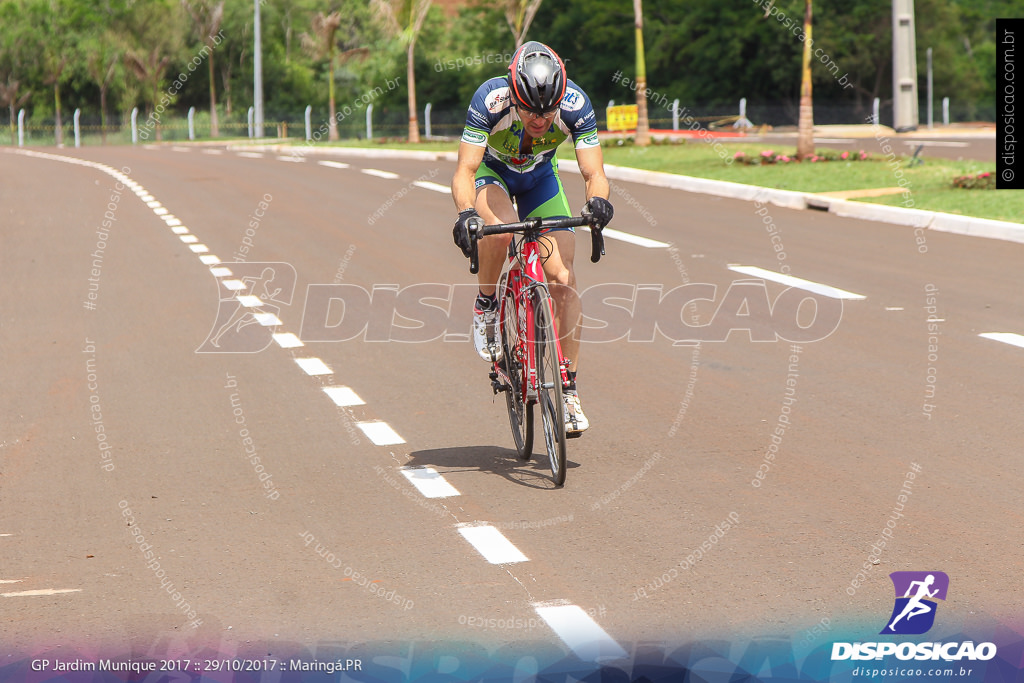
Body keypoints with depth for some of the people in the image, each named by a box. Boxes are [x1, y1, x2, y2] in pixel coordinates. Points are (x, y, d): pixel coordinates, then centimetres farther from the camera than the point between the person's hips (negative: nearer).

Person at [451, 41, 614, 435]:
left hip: (540, 176, 2)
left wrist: (597, 200, -53)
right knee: (501, 225, -38)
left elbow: (593, 172, -31)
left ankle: (568, 389, -3)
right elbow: (465, 170, -36)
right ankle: (485, 306, -10)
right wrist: (465, 212, -55)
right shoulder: (489, 100, -36)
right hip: (491, 170, -2)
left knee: (562, 279, -12)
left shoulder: (575, 104, -31)